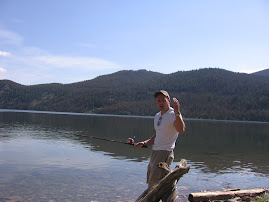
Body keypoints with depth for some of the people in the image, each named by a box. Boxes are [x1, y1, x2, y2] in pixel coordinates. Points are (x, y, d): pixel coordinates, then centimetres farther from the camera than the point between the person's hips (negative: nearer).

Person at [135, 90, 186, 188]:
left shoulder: (173, 115, -11)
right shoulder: (157, 116, 16)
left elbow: (181, 130, -32)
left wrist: (177, 113, -43)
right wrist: (144, 143, 9)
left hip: (165, 152, -9)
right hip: (154, 152, 9)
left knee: (154, 182, -13)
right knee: (150, 182, 18)